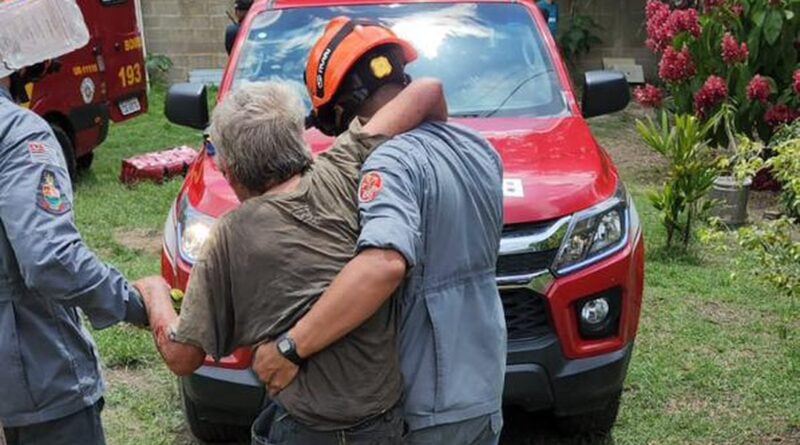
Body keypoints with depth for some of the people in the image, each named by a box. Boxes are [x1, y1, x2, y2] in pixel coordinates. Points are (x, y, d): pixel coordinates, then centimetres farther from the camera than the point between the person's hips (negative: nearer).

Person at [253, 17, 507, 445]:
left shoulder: (394, 162, -23)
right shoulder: (480, 147, 5)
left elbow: (384, 265, -40)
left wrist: (290, 345, -36)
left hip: (432, 402, -8)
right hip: (485, 381, 8)